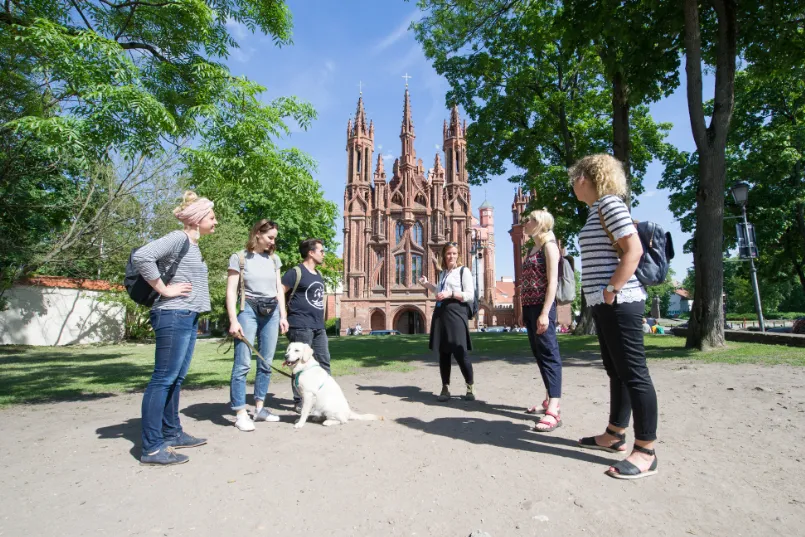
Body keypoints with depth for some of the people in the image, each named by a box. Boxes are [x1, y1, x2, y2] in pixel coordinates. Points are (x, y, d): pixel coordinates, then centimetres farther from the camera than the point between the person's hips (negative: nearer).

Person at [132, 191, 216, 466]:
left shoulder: (192, 245, 18)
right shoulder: (178, 238, -11)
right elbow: (141, 256, -25)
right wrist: (164, 290, -18)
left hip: (188, 318, 10)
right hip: (174, 316, -10)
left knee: (175, 379, 15)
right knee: (163, 379, -5)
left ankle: (172, 434, 26)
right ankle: (152, 447, 2)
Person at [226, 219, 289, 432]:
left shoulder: (274, 259, 13)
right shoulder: (239, 257, -1)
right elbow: (231, 291, -5)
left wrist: (283, 315, 8)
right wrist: (233, 320, -14)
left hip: (271, 312, 5)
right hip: (249, 310, -5)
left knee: (266, 363, 6)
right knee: (242, 363, -8)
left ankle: (260, 408, 16)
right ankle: (240, 413, -1)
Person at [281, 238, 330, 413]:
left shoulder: (318, 274, 17)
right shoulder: (296, 272, -9)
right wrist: (285, 318, -13)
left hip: (319, 326, 9)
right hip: (301, 327, -8)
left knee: (324, 361, 11)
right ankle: (299, 402, 10)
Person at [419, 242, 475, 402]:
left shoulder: (464, 271, 1)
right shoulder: (443, 273, 20)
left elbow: (470, 295, -7)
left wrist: (451, 294, -17)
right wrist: (427, 284, 22)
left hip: (455, 312, -6)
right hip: (440, 312, 6)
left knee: (460, 352, -8)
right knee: (443, 352, 6)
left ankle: (471, 387, 9)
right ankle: (445, 388, 14)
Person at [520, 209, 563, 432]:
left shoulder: (549, 245, -7)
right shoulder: (532, 249, 19)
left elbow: (553, 282, -16)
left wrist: (545, 313, -23)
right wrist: (524, 311, 18)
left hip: (542, 307, -9)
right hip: (530, 307, 9)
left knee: (549, 354, -12)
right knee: (539, 355, 12)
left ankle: (553, 412, -13)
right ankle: (549, 400, 22)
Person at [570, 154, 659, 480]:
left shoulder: (609, 202, -9)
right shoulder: (597, 209, 19)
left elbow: (634, 250, -18)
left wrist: (611, 291, -19)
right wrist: (604, 296, 17)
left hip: (619, 302, -10)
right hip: (605, 303, 10)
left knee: (634, 373, -5)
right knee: (616, 370, 15)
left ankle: (645, 452, 3)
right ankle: (615, 435, 26)